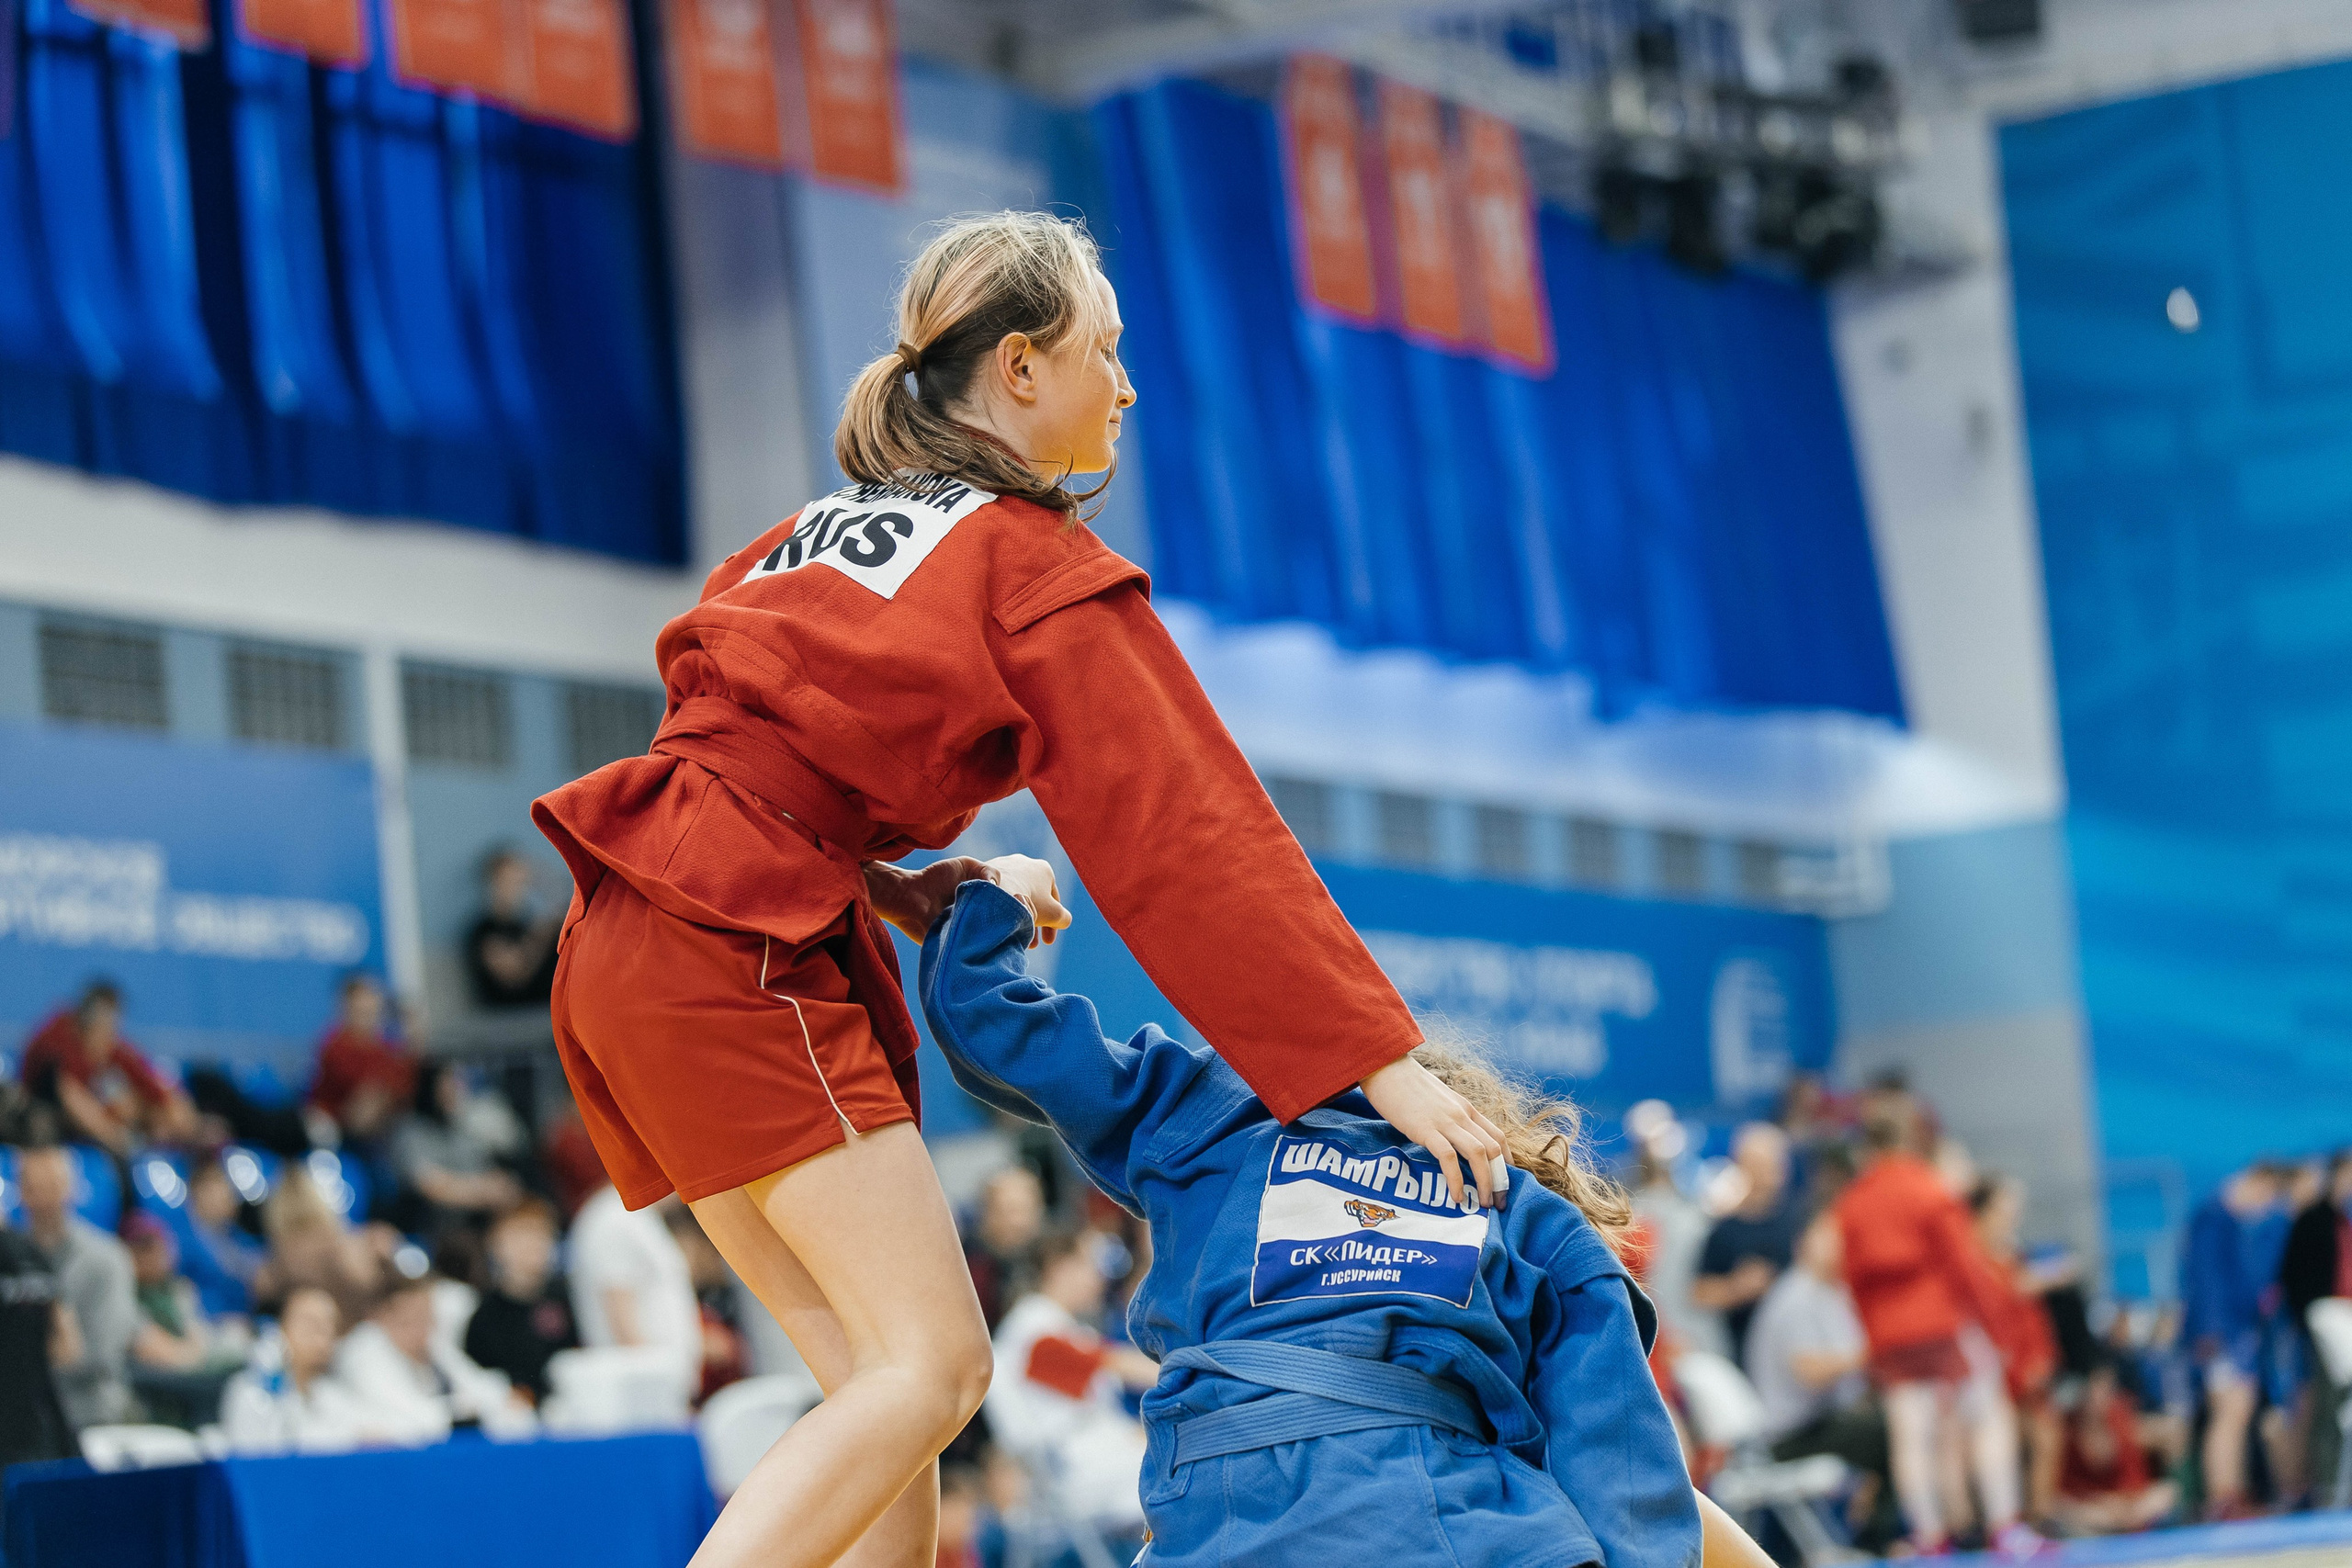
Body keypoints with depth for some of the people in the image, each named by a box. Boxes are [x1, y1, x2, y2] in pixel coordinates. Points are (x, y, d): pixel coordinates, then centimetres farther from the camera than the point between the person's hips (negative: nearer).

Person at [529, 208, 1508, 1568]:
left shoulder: (832, 527, 21)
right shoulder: (1041, 570, -2)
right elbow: (1188, 835, -7)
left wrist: (892, 888, 11)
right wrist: (1380, 1057, -8)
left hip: (628, 950, 9)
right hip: (739, 957, -9)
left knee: (881, 1374, 7)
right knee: (934, 1366, -9)